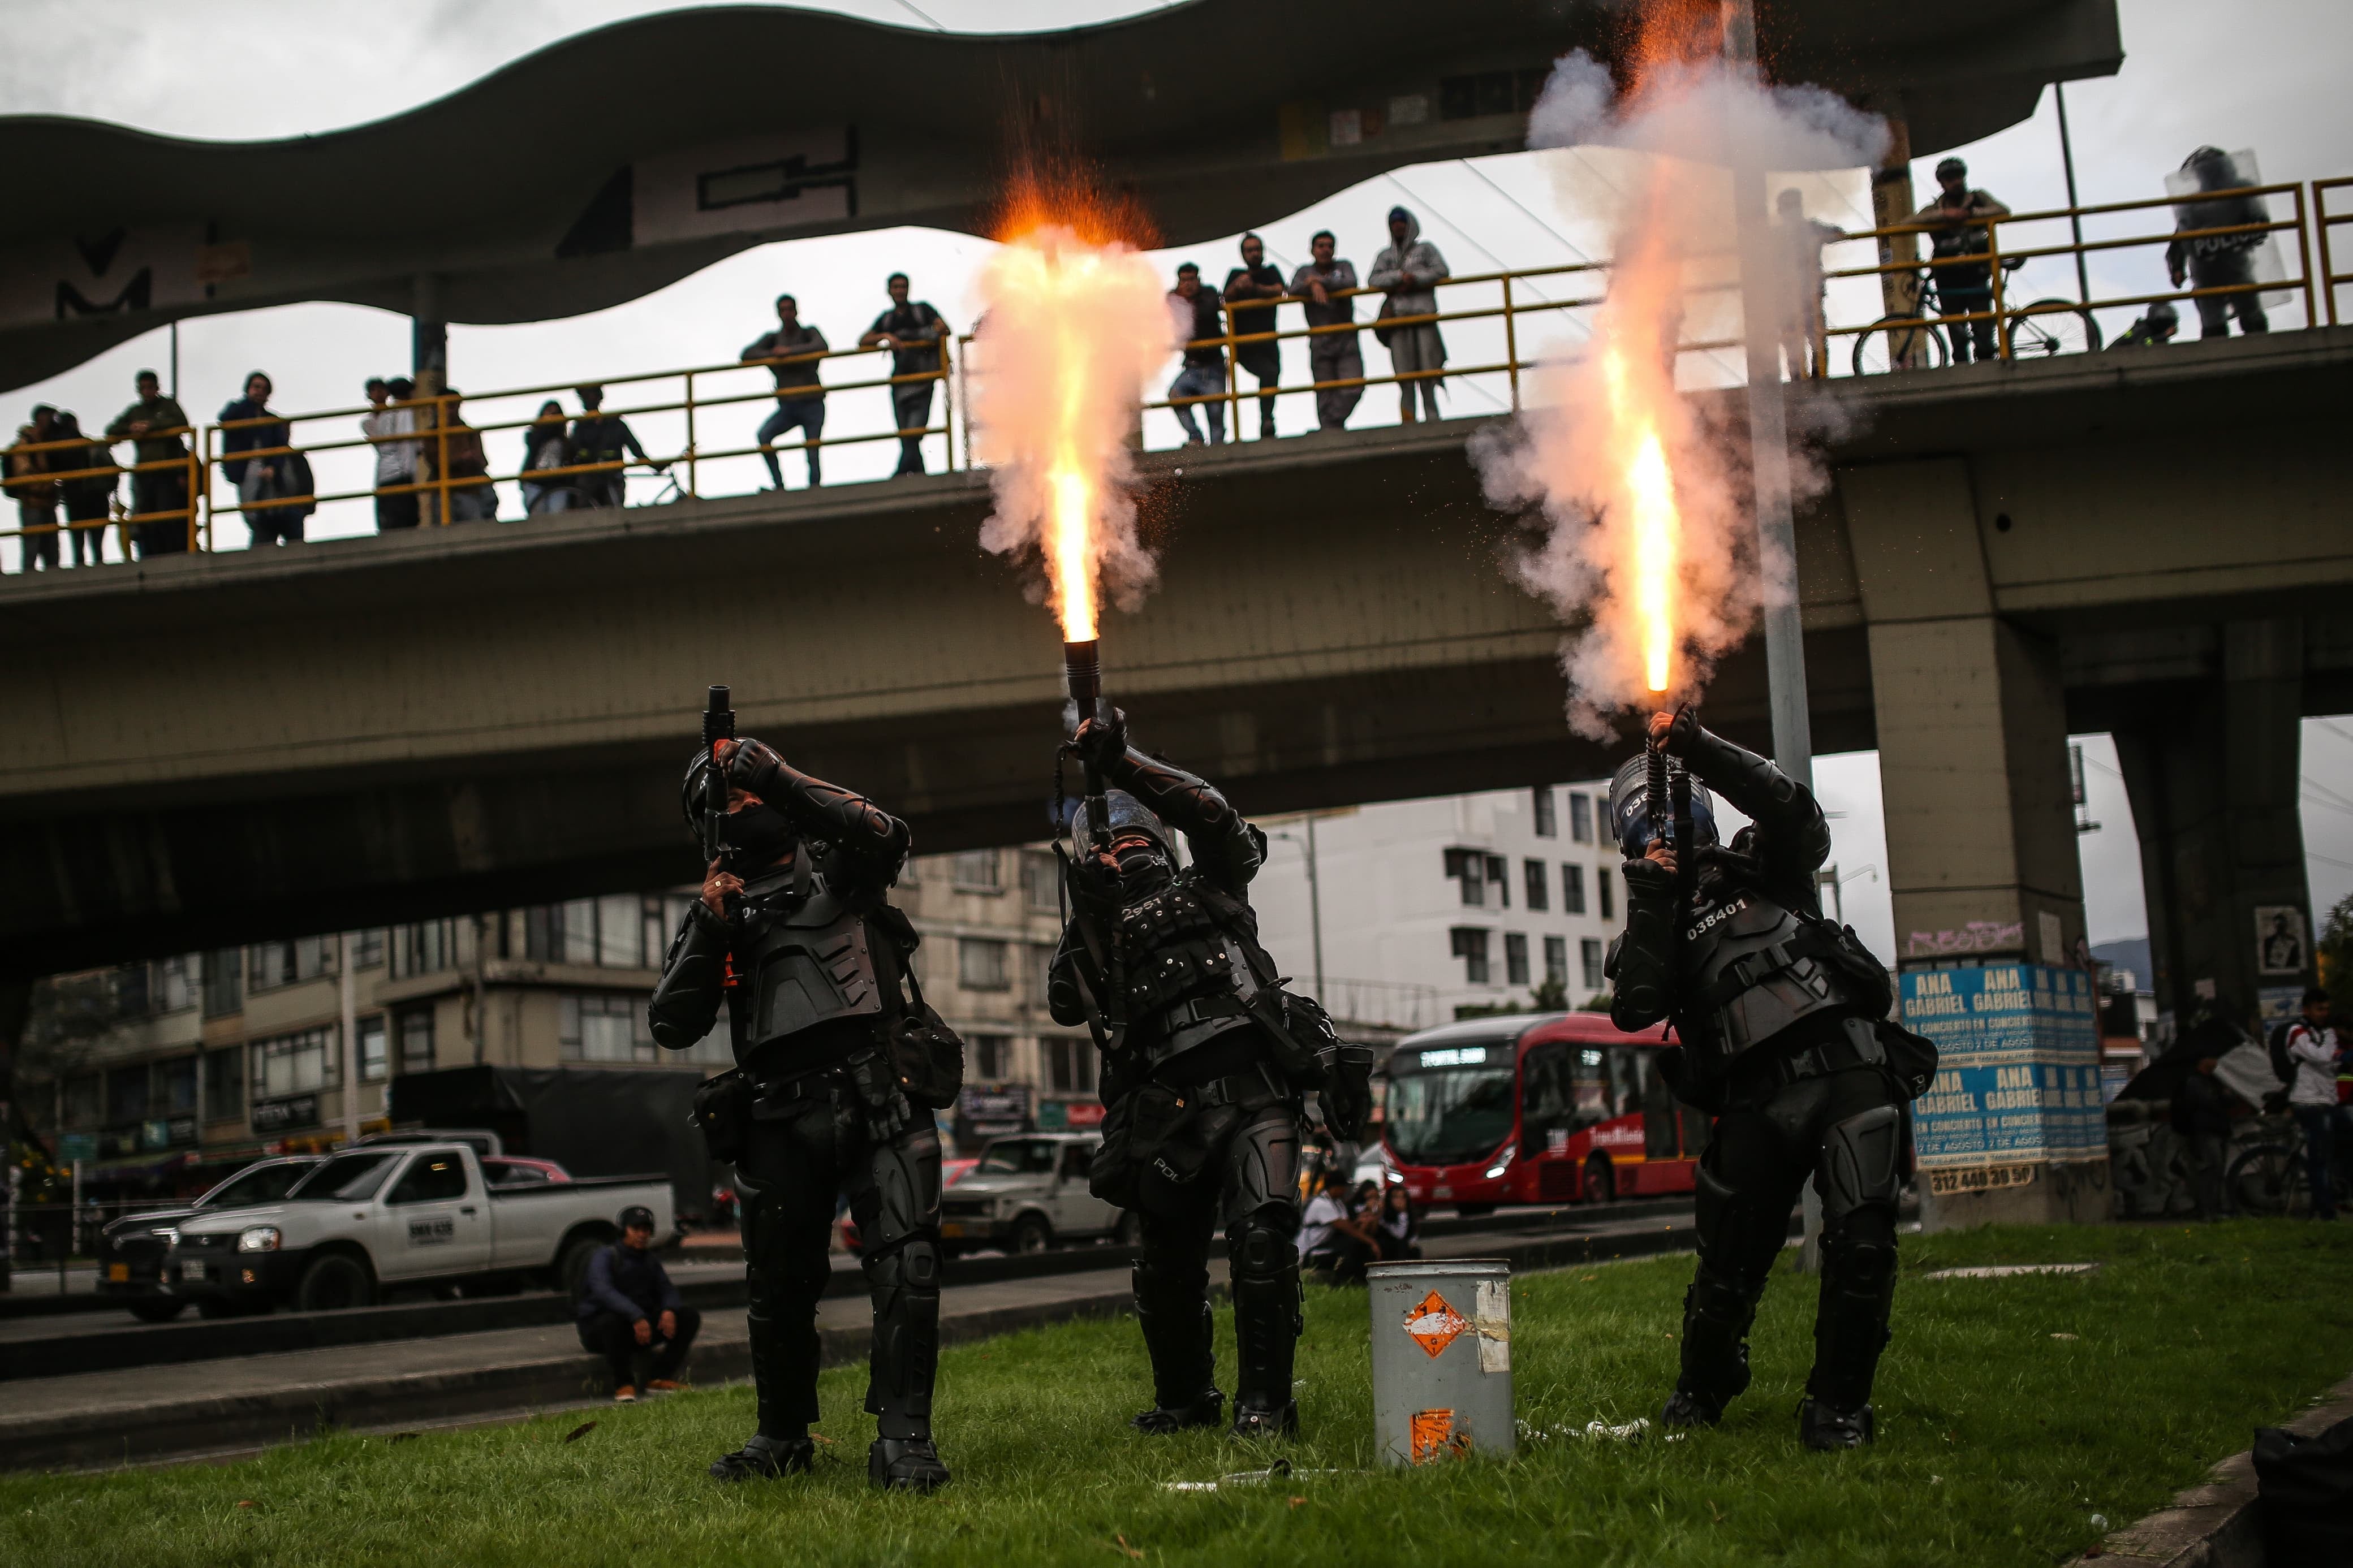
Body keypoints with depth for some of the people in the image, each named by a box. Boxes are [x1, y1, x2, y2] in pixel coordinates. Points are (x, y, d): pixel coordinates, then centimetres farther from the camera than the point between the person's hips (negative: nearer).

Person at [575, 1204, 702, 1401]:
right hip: (598, 1327, -6)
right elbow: (603, 1291, -28)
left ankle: (661, 1378, -11)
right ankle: (624, 1385, -24)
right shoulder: (606, 1257, -11)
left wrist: (669, 1311, -19)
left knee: (690, 1316, -8)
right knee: (614, 1321, -42)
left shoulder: (650, 1260, 12)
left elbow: (667, 1290, 8)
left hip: (642, 1323, 6)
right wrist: (636, 1317, -41)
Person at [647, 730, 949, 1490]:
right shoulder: (721, 906, 21)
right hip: (779, 1117, 3)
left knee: (907, 1263, -17)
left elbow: (884, 834, -9)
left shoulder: (836, 866, 16)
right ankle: (783, 1435, 28)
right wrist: (709, 928, -1)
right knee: (780, 1288, 9)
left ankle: (903, 1439, -15)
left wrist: (779, 778, -13)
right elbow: (671, 1026, 11)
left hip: (875, 1096, -3)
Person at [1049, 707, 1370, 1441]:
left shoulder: (1209, 888, 17)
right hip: (1169, 1118, 3)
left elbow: (1210, 815, -1)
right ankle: (1185, 1398, 28)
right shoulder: (1096, 928, 20)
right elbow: (1064, 1004, 3)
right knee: (1168, 1269, 6)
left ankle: (1263, 1400, -11)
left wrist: (1122, 763, -7)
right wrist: (1085, 924, -7)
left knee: (1262, 1233, -19)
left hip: (1254, 1096, -2)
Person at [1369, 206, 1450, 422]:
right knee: (1405, 378, -5)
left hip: (1425, 317, -2)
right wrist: (1401, 276, -6)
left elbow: (1441, 271, 2)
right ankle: (1408, 424, -7)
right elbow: (1373, 280, 6)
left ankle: (1432, 419, -5)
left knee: (1428, 377, -8)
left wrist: (1414, 279, -7)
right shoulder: (1385, 256, 21)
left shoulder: (1425, 249, 16)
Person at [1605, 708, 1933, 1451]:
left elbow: (1791, 808, -3)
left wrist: (1700, 748, -7)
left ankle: (1838, 1404, -3)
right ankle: (1701, 1391, 29)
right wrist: (1651, 902, -5)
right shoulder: (1654, 921, 17)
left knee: (1861, 1238, -15)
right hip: (1758, 1101, 1)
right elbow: (1634, 1008, -2)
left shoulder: (1762, 867, 18)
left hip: (1849, 1064, -1)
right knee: (1729, 1264, 2)